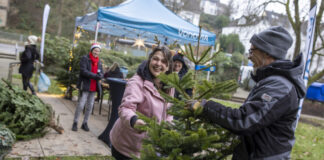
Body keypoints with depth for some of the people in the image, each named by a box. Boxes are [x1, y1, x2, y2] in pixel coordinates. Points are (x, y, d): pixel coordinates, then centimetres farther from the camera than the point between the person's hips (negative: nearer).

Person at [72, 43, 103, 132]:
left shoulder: (99, 62, 12)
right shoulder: (85, 58, -5)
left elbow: (101, 74, 9)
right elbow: (83, 71, -16)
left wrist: (100, 76, -16)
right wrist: (95, 75, -23)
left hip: (94, 87, 6)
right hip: (85, 85, -5)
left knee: (90, 106, 10)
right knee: (81, 104, -6)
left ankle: (85, 123, 22)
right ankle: (75, 123, 10)